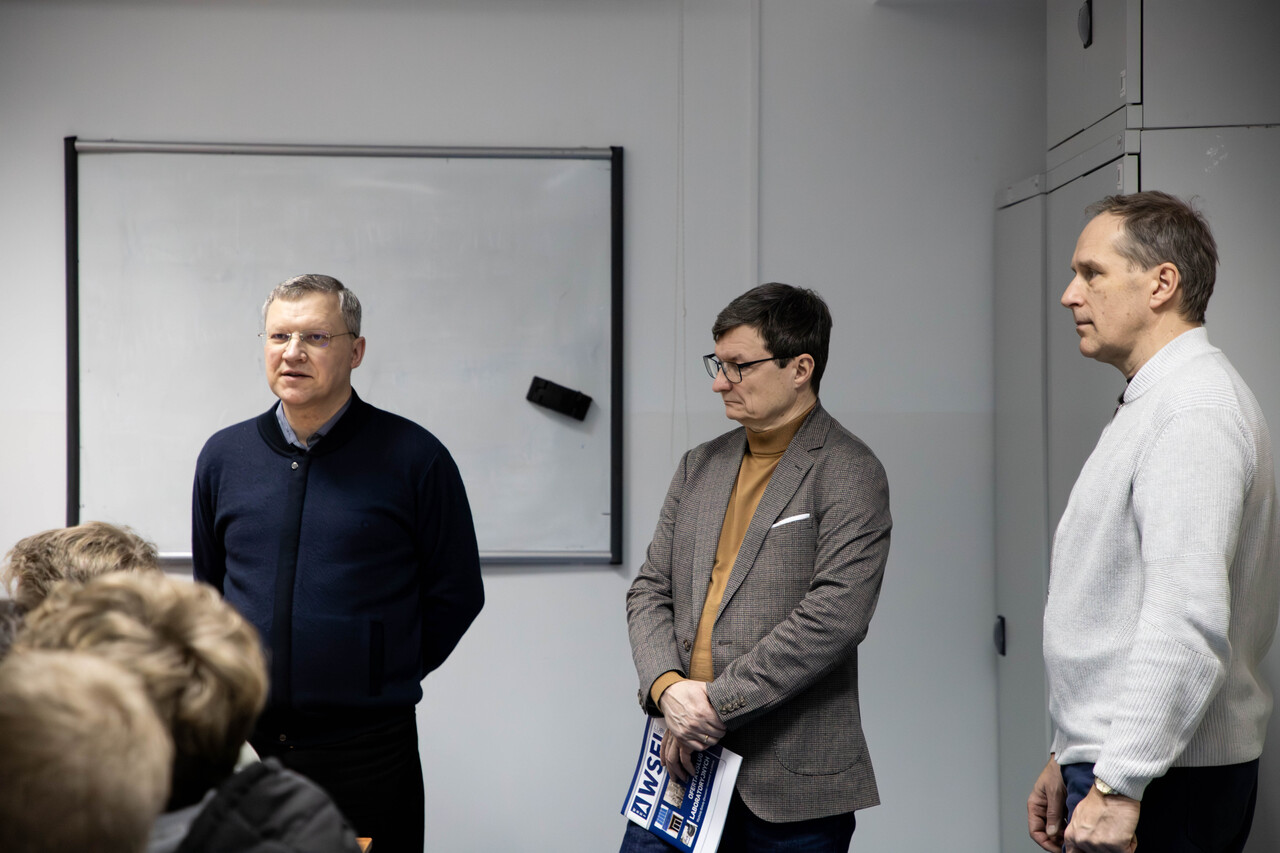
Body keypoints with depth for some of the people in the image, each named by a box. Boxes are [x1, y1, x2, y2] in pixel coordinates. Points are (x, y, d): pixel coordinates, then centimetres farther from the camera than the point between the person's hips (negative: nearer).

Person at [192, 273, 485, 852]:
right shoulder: (224, 456, 7)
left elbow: (455, 594, 2)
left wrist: (385, 677, 2)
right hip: (243, 743, 4)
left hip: (367, 752, -3)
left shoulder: (415, 458, -4)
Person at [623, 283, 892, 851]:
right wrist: (667, 686, -7)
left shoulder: (850, 475, -7)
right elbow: (650, 591, 12)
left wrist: (716, 702, -16)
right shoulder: (699, 467, 14)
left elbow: (835, 615, -17)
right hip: (683, 762, 5)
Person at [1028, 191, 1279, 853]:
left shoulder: (1194, 413, -16)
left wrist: (1118, 785, -25)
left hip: (1159, 787, -9)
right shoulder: (1150, 403, 17)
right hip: (1113, 765, 9)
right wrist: (1070, 757, 20)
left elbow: (1189, 620, -25)